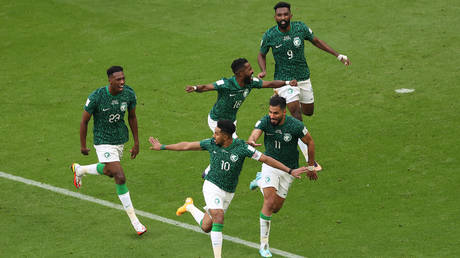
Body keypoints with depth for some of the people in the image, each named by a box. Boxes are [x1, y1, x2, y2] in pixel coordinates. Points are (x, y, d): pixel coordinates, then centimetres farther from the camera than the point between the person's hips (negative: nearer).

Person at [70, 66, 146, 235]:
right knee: (120, 178, -15)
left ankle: (79, 169, 55)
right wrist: (83, 145, -3)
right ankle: (134, 220, -5)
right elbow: (84, 121, -11)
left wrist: (136, 142, 8)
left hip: (121, 139, 6)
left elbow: (132, 117, 6)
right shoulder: (96, 97, -25)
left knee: (109, 171, 25)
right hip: (103, 142, -6)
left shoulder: (129, 94, -11)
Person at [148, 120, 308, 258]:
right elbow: (187, 146, 4)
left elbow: (266, 159, -14)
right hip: (212, 186, -1)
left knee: (206, 227, 9)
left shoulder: (241, 147, -16)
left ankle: (190, 207, 39)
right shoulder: (211, 143, -9)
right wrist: (162, 147, 10)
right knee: (219, 220, -24)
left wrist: (290, 171, -18)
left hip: (228, 193, 1)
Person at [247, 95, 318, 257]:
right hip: (270, 164, -1)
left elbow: (310, 142, -6)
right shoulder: (265, 122, -17)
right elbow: (254, 135, -33)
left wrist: (311, 167, 2)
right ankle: (264, 244, -8)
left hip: (289, 169, 1)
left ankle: (261, 181, 40)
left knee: (276, 208, 8)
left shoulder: (295, 126, -21)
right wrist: (251, 142, -58)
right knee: (269, 202, -19)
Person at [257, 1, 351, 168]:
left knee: (308, 112, 17)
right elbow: (262, 54, 6)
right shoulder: (269, 36, -13)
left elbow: (316, 41, 8)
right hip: (284, 80, -4)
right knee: (296, 115, -18)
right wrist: (263, 71, -13)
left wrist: (338, 55, 7)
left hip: (303, 78, 4)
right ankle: (310, 161, -18)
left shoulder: (300, 28, -9)